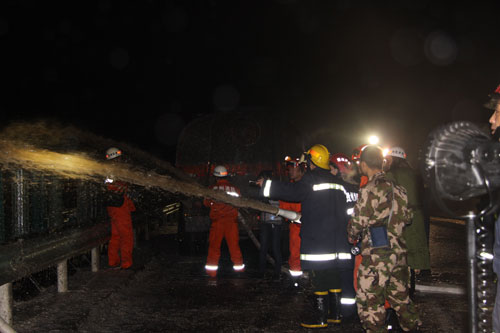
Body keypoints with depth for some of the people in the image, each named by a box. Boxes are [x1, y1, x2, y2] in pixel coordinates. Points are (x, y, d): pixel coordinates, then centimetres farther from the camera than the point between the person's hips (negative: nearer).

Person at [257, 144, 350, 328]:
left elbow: (293, 191, -21)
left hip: (317, 240, -8)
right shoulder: (336, 182, 16)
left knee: (319, 278, -3)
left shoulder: (311, 179, -10)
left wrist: (266, 185, -13)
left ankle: (320, 317, 1)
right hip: (336, 241, 8)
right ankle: (335, 312, 21)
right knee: (333, 275, 14)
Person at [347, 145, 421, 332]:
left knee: (369, 301, 1)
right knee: (400, 296, 21)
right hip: (399, 251, 8)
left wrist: (351, 236, 9)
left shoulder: (369, 191, -15)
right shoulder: (397, 189, 8)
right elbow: (407, 217, 16)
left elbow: (358, 222, -11)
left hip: (376, 255, -8)